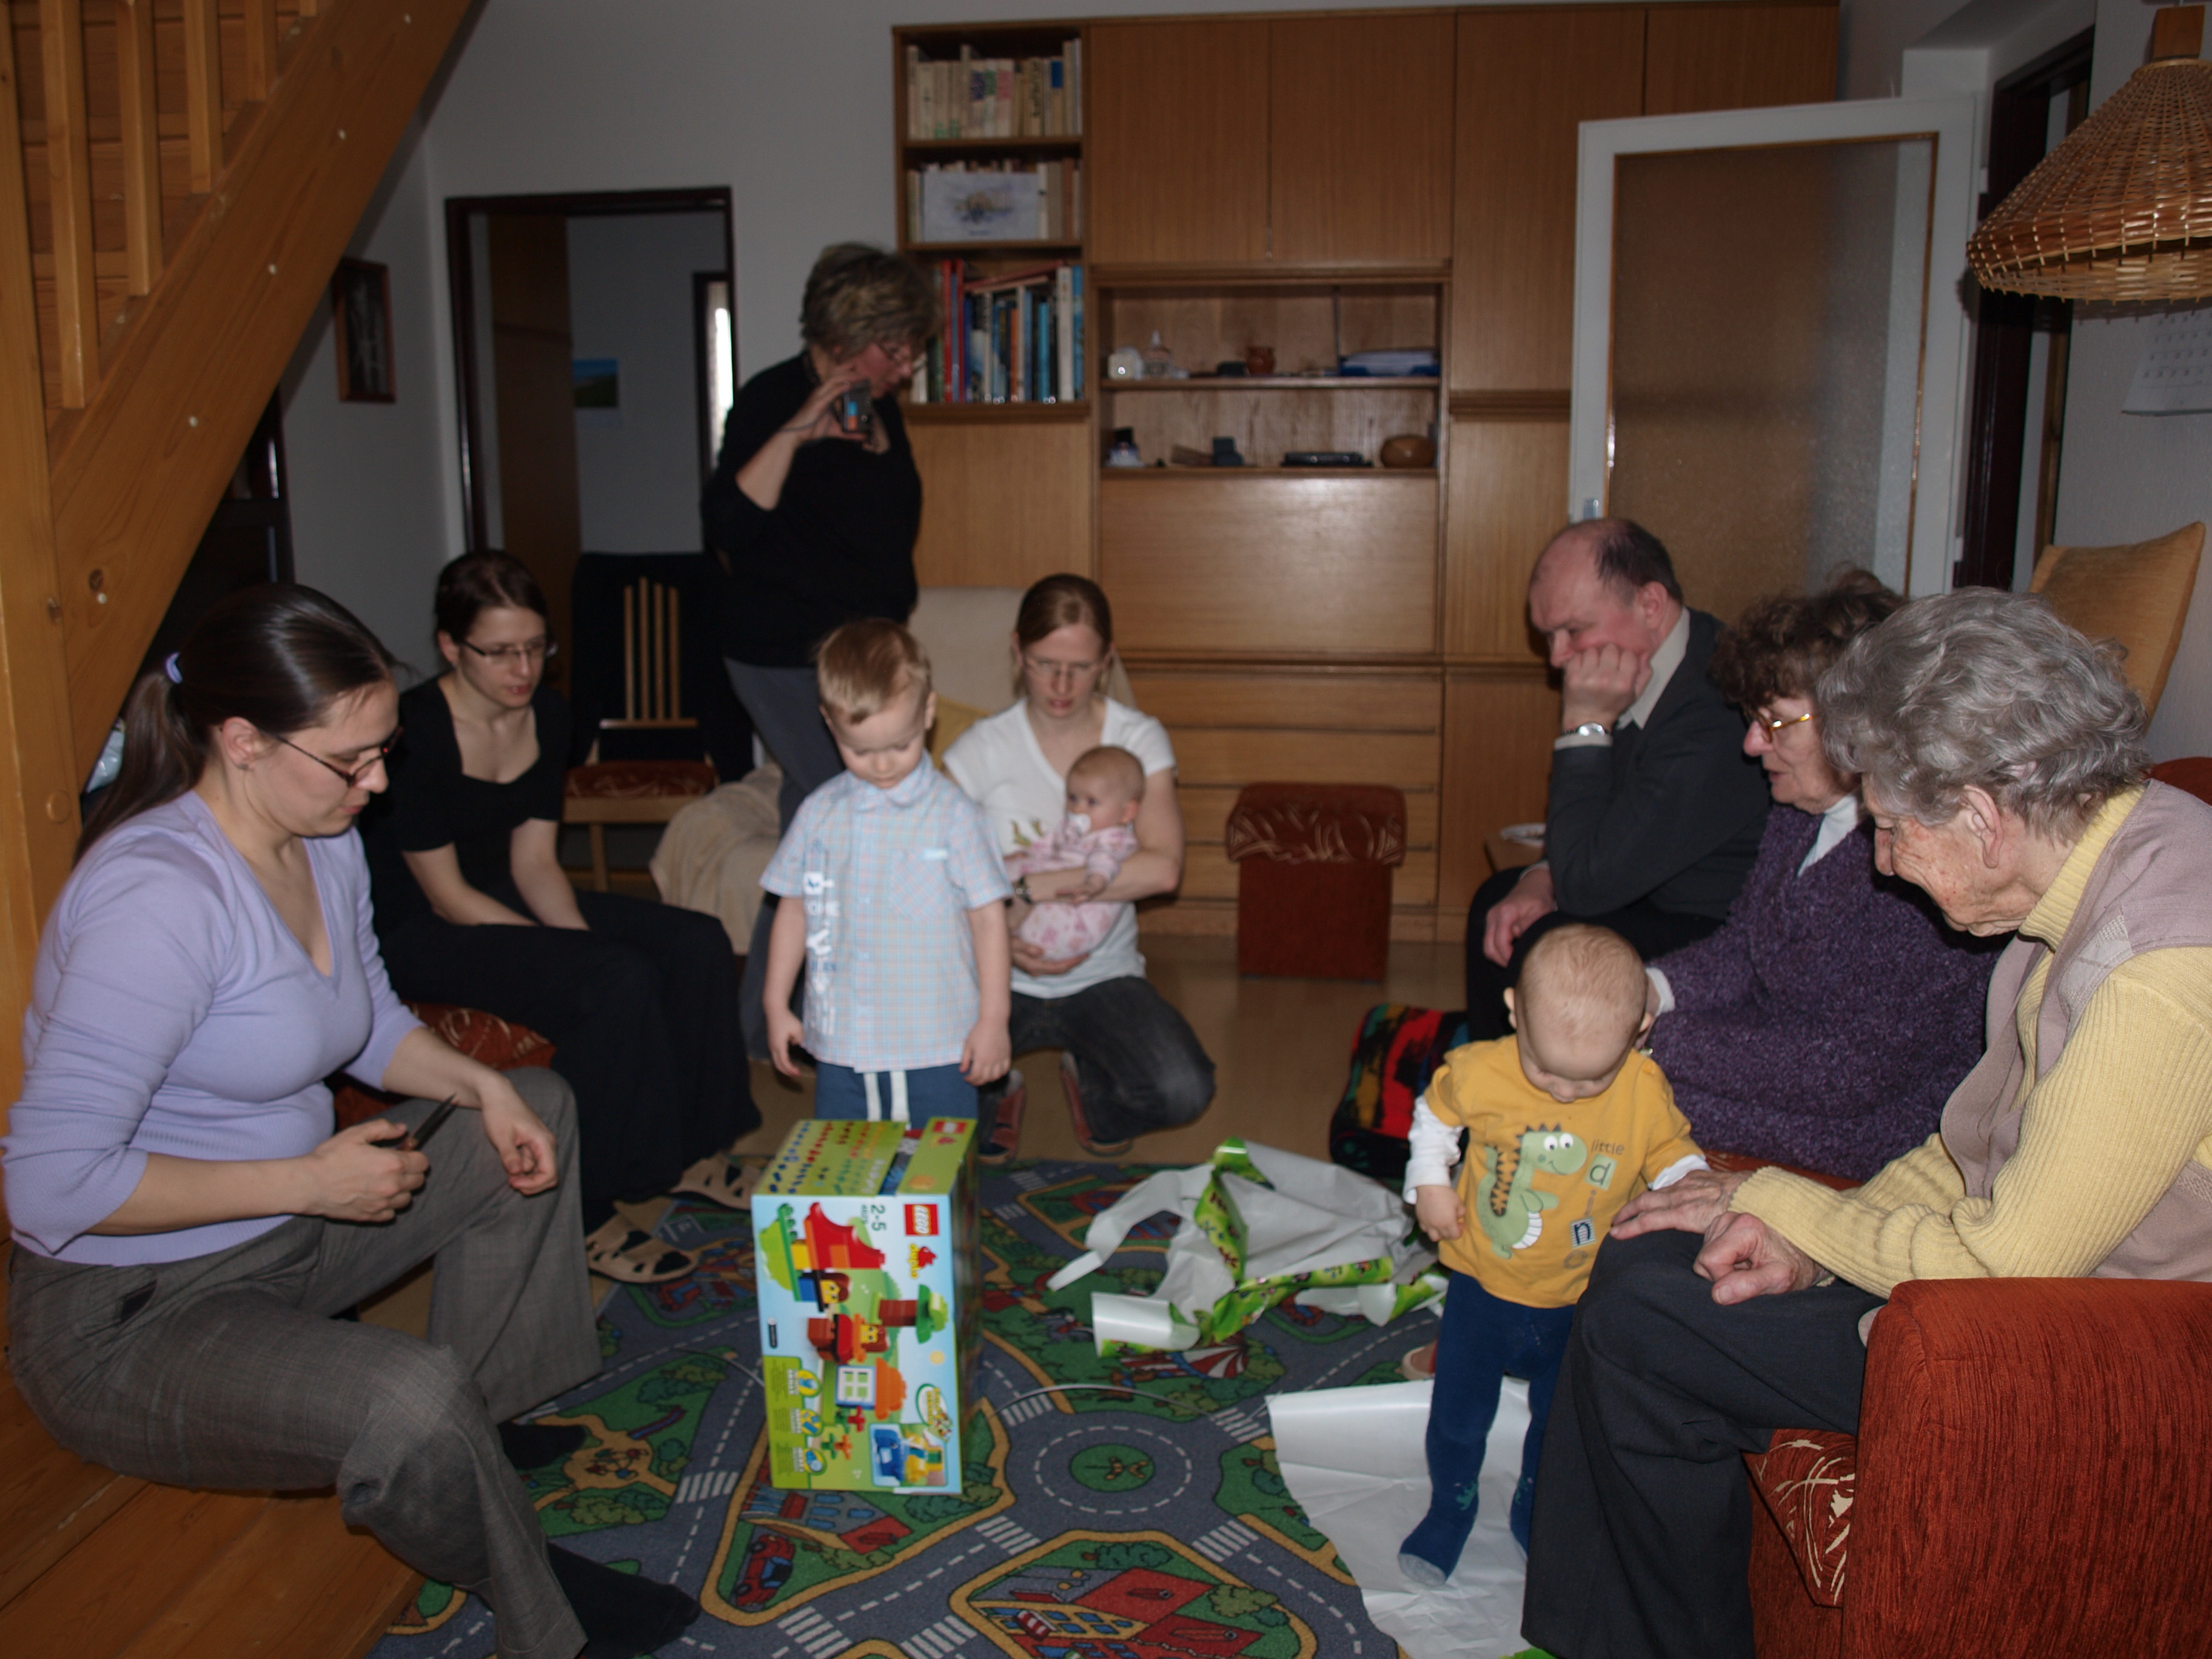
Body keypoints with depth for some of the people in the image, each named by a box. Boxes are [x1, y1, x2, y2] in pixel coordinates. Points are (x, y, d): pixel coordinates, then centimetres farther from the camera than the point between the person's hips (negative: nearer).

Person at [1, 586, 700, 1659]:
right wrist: (309, 1180, -24)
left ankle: (478, 1424, 20)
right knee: (408, 1405, -33)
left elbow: (367, 1024, 16)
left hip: (288, 1235, 9)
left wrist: (482, 1086, -2)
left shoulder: (325, 843, -1)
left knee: (537, 1109, 14)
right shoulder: (162, 895, -30)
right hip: (126, 1319, -9)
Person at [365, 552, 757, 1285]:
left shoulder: (547, 714, 0)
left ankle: (683, 1150, 5)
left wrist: (580, 937, -14)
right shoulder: (415, 731, -22)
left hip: (509, 903, 8)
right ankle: (582, 1216, -18)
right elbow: (446, 897, -20)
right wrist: (579, 952, -23)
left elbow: (534, 860, 4)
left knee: (697, 944, -9)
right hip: (419, 932, -7)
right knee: (616, 983, -29)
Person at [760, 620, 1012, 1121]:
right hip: (839, 1047, 3)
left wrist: (993, 1019, -5)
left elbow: (988, 915, -5)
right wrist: (776, 1006, 12)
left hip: (937, 1048, -3)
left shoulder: (953, 814, -7)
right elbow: (795, 911, 11)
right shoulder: (819, 813, 3)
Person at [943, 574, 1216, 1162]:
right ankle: (1000, 1090, 12)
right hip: (1000, 980, 0)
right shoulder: (982, 749, -5)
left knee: (1183, 1092, -26)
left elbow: (1163, 868, -19)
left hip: (1103, 976, 1)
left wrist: (1034, 886, -24)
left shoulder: (1140, 739, -4)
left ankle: (1089, 1080, 12)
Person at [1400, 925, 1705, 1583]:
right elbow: (1434, 1114, 0)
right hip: (1483, 1286, -1)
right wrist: (1429, 1184, -8)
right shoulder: (1478, 1071, -21)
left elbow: (1674, 1156, -2)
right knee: (1457, 1416, 12)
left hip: (1580, 1300, 1)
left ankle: (1535, 1512, 47)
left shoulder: (1647, 1091, -19)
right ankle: (1450, 1509, 40)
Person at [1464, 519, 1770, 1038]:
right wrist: (1545, 877, -5)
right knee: (1499, 900, 9)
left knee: (1529, 952, -20)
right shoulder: (1648, 666, -2)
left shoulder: (1716, 713, -32)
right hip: (1662, 898, 9)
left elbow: (1587, 884, -27)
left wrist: (1586, 724, -24)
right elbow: (1605, 823, 14)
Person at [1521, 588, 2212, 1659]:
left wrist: (1778, 1205, -10)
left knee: (1639, 1332, -11)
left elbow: (2006, 1259, -25)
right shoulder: (2118, 848, 0)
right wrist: (1814, 1239, -4)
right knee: (1639, 1262, 3)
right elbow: (1985, 1143, 8)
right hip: (2022, 1246, 9)